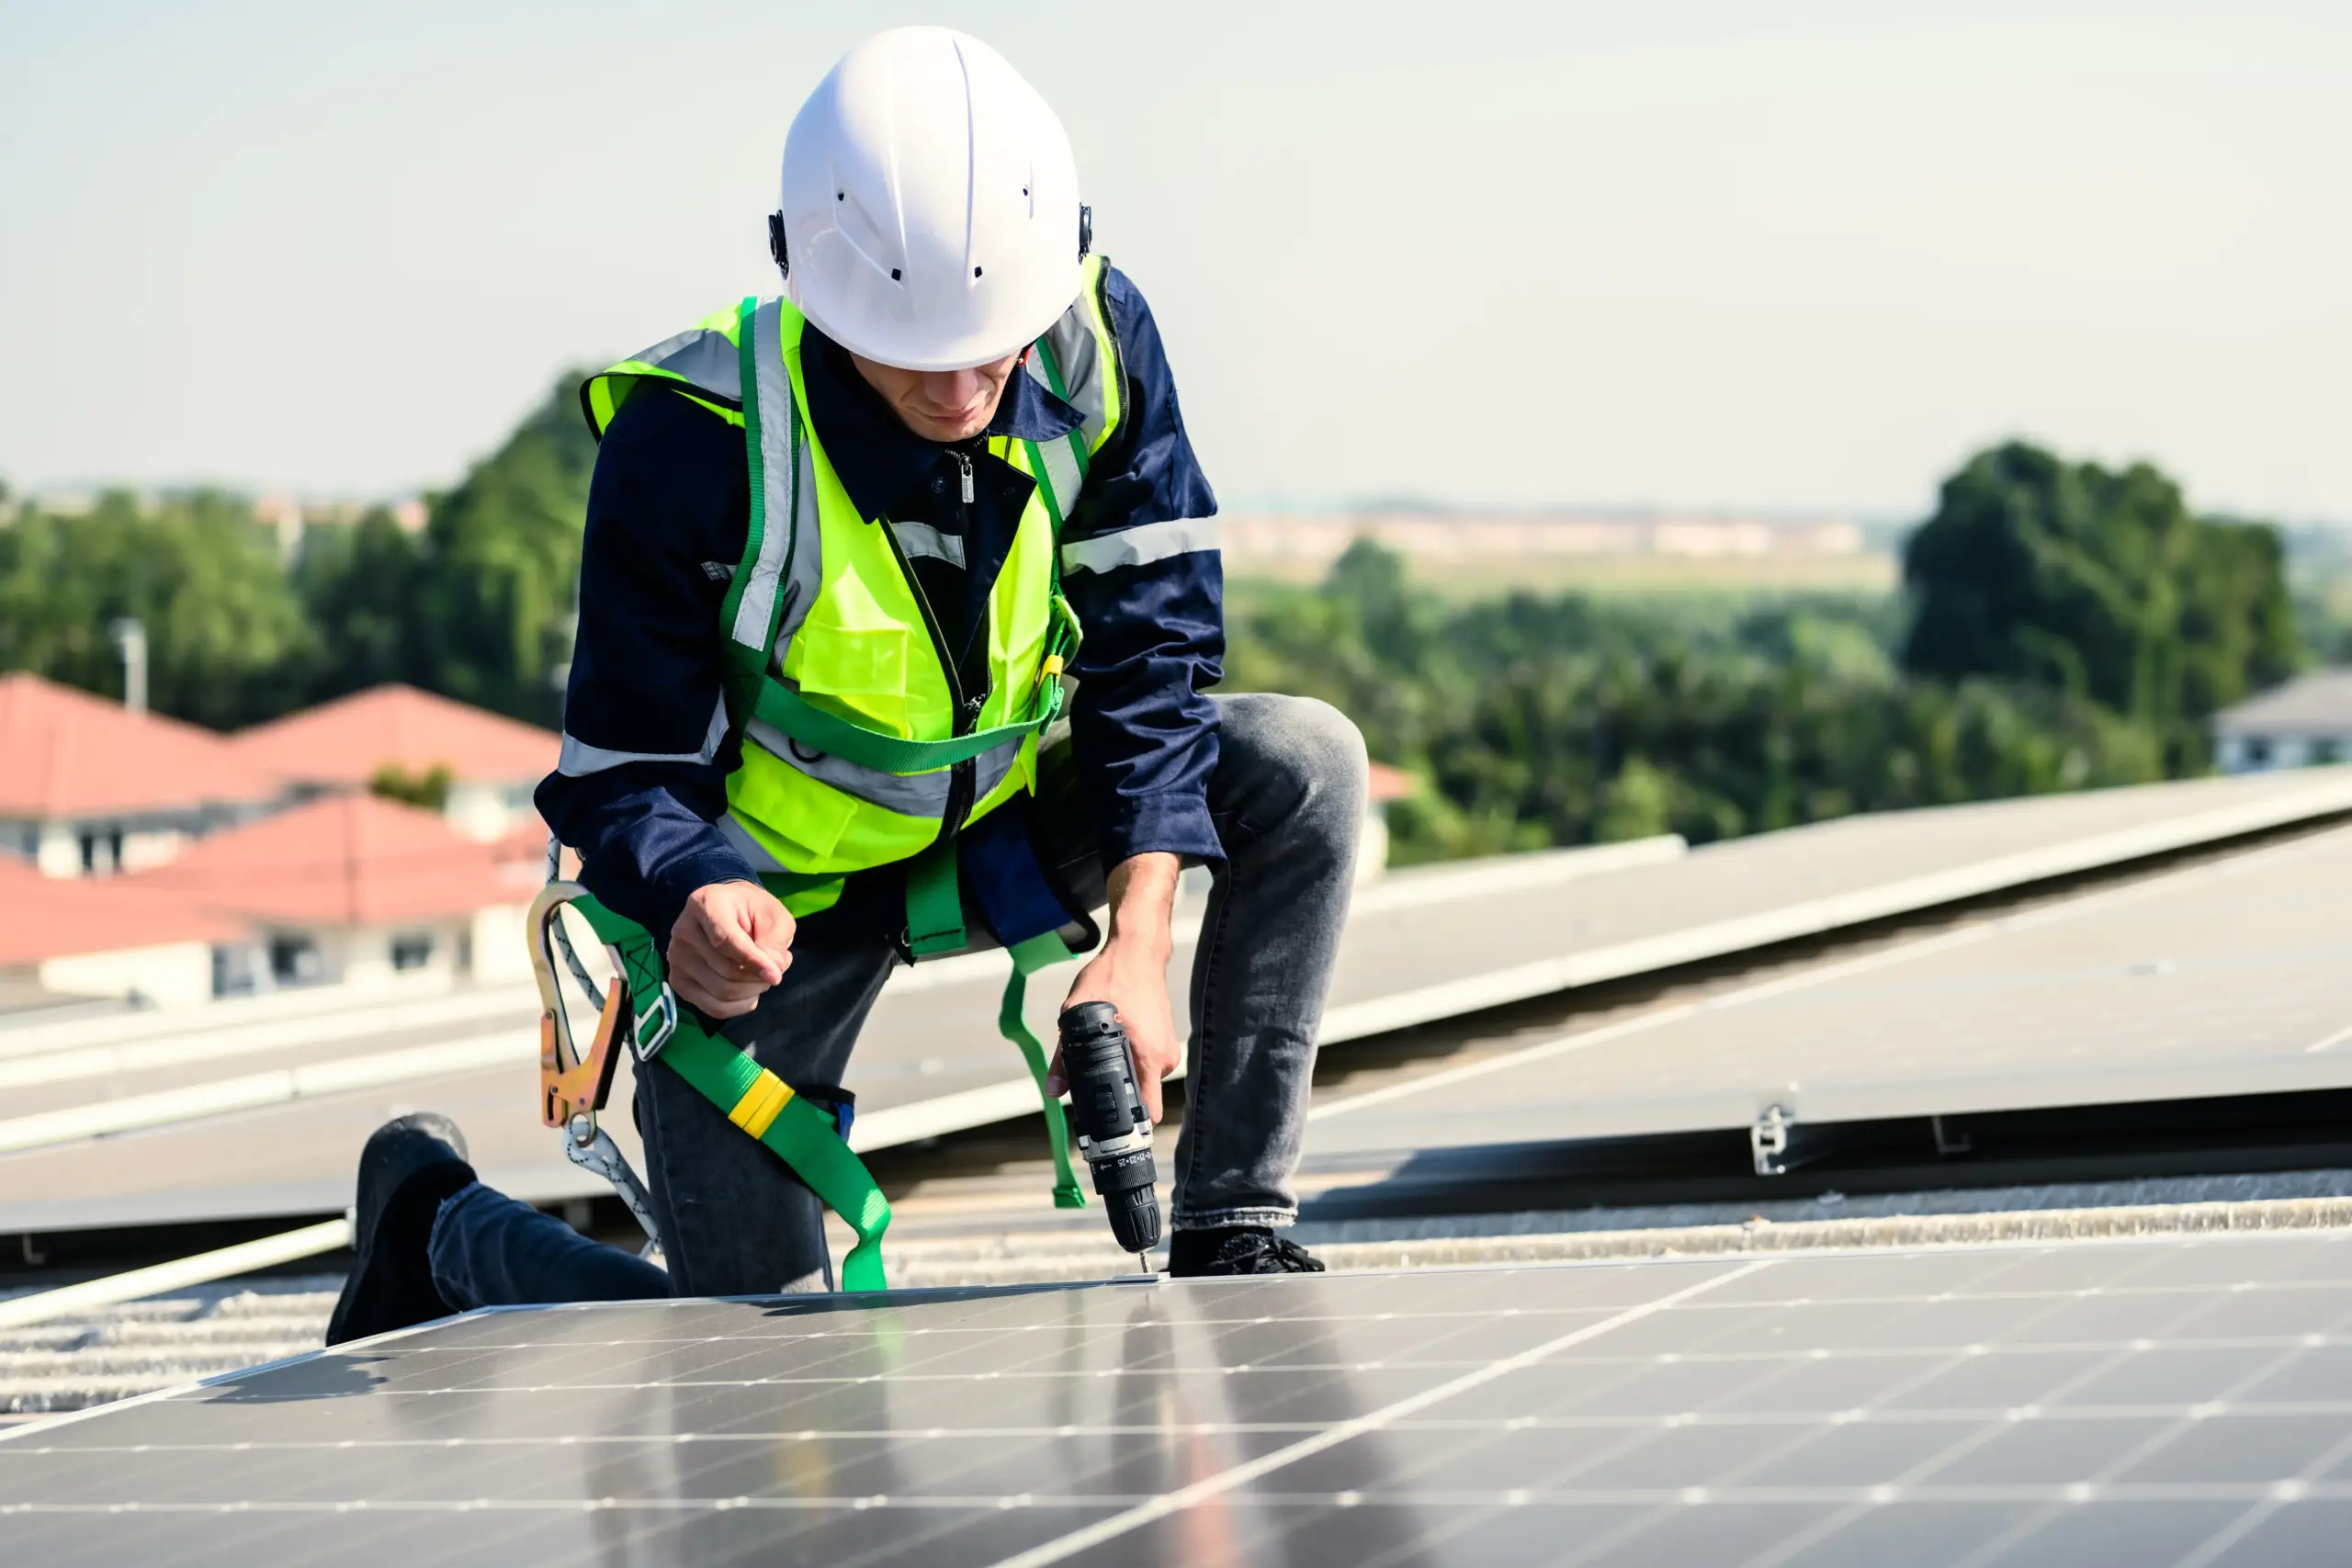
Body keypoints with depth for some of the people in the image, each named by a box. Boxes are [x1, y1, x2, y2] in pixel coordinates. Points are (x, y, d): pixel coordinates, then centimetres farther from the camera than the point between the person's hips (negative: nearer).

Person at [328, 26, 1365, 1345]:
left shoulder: (1094, 343, -20)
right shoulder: (692, 440, -30)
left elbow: (1153, 646, -15)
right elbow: (625, 773, -22)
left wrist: (1140, 940, -27)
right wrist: (695, 901, -46)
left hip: (1001, 818, 4)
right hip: (775, 896, -4)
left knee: (1306, 762, -19)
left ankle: (1235, 1236, -10)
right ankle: (438, 1217, 26)